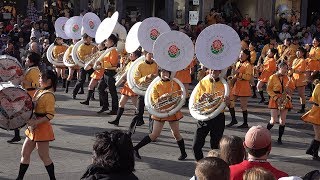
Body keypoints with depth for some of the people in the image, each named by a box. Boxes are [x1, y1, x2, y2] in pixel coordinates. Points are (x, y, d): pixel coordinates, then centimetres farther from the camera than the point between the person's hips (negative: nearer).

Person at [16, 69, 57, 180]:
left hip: (42, 128, -9)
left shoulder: (49, 95, -17)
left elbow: (50, 115, -22)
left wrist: (36, 122, -28)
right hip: (33, 129, 9)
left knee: (44, 156, 0)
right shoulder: (39, 92, 10)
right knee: (25, 153, 13)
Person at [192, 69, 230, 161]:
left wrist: (227, 101, -26)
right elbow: (195, 103, 3)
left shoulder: (223, 84, -1)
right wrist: (201, 98, -19)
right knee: (196, 146, -3)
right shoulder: (202, 83, 3)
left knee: (215, 146, 2)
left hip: (218, 118, -1)